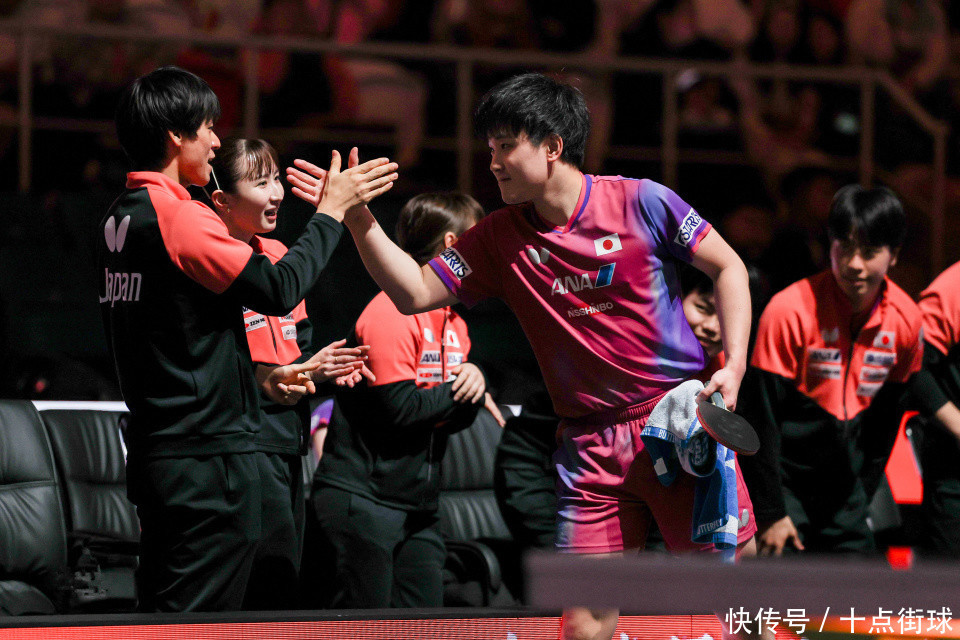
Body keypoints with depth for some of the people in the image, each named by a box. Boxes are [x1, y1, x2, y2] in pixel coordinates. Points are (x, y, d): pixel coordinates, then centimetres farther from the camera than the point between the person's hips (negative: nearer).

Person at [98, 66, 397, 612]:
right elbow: (279, 290, -15)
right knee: (198, 614, -8)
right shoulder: (179, 216, -15)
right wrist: (332, 211, -4)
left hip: (154, 451, 10)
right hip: (208, 458, -10)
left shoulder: (121, 218, 13)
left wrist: (259, 378, 23)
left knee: (163, 613, 12)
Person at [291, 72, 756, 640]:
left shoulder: (642, 203, -5)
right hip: (589, 444, 3)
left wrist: (734, 365, -7)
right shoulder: (500, 239, 6)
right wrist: (359, 220, -10)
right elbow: (415, 293, 3)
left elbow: (728, 267, 4)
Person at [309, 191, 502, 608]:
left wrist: (474, 383, -5)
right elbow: (400, 409, -22)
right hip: (363, 497, -9)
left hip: (419, 503, 9)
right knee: (365, 615, -8)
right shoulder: (391, 313, -14)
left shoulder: (453, 323, 15)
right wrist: (461, 387, -9)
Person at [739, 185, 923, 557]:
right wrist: (770, 512, -14)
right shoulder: (790, 310, -18)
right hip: (784, 478, -5)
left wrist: (862, 494, 12)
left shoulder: (905, 318, -2)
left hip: (841, 483, 5)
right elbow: (761, 418, -14)